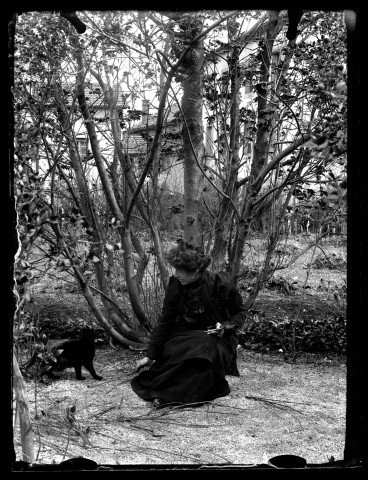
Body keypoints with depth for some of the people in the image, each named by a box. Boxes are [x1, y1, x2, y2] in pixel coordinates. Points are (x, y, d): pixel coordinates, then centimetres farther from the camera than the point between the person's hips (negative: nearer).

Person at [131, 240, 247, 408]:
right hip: (186, 335, 3)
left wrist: (225, 326, -24)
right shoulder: (175, 285, -10)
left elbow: (240, 313, -2)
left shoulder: (221, 284, -17)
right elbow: (165, 321, -5)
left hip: (216, 336, -3)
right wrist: (150, 355, -8)